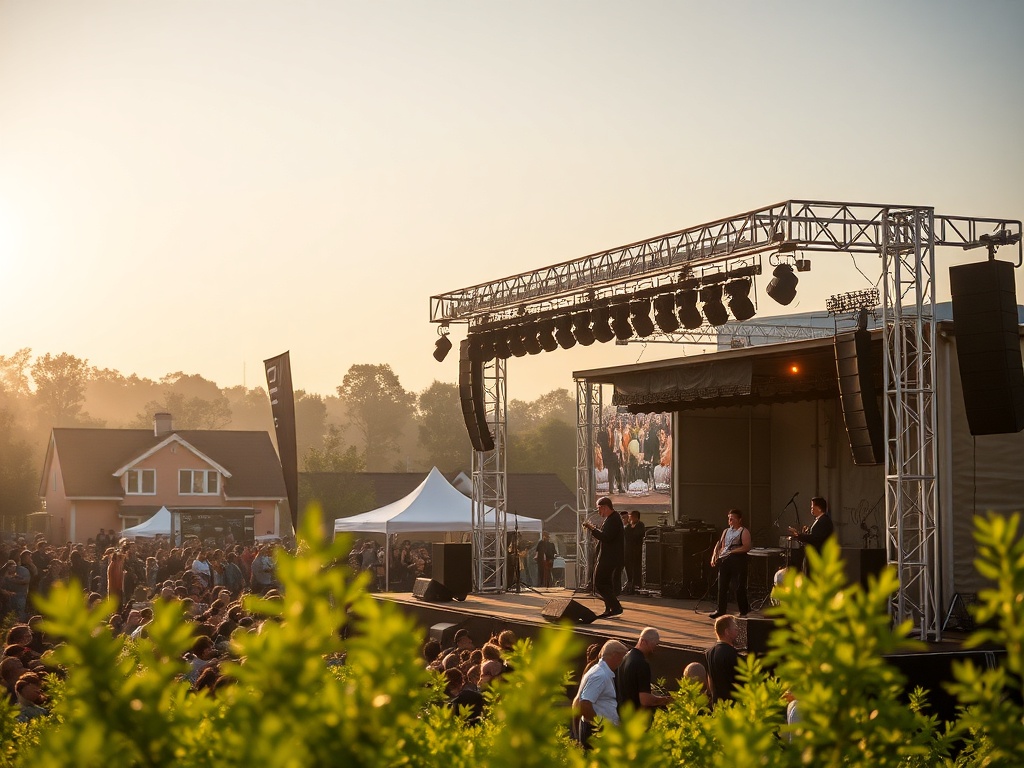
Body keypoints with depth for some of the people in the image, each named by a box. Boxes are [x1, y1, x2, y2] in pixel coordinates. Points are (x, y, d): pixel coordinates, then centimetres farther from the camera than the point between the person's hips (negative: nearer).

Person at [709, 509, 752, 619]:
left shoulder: (744, 532, -1)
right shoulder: (726, 531, 19)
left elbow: (747, 547, -13)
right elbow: (719, 545, 20)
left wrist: (732, 551, -16)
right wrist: (714, 556, 4)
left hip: (737, 560, -6)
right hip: (724, 560, 6)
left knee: (740, 587, -2)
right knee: (722, 586, 3)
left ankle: (744, 610, 10)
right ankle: (721, 610, 7)